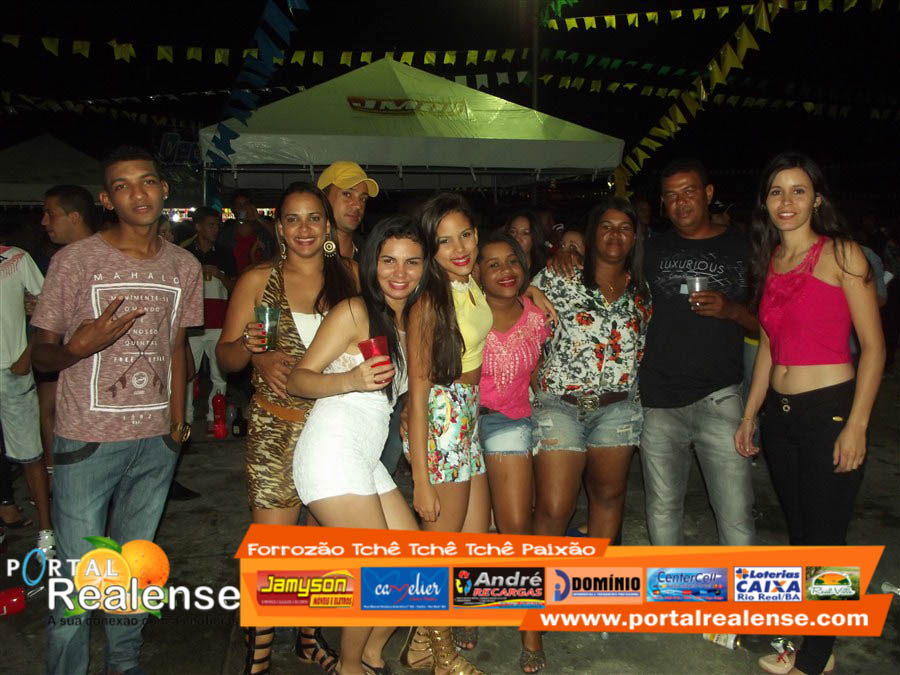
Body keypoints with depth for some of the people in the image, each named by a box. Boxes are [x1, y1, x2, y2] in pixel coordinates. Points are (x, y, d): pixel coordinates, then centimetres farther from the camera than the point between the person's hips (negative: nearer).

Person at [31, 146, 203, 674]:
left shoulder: (185, 266, 5)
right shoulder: (76, 260, -7)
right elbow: (42, 351, -2)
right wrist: (79, 347, -24)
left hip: (156, 440, 4)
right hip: (88, 439, -3)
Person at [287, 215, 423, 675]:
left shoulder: (409, 323, 16)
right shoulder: (354, 312, -7)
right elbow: (298, 379, -10)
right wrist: (350, 380, -25)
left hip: (367, 460, 8)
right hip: (333, 451, -8)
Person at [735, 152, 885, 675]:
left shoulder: (841, 254, -8)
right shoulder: (769, 260, 10)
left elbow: (873, 346, -10)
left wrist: (856, 426, -15)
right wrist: (750, 415, 14)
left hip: (830, 411, -6)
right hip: (779, 412, 6)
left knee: (824, 539, 3)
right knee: (799, 532, 16)